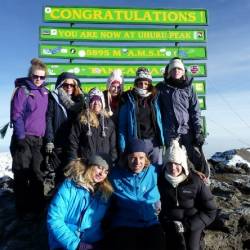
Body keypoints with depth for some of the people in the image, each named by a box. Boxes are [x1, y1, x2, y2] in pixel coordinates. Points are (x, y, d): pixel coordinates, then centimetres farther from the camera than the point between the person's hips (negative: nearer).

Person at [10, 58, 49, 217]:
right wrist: (21, 136, -16)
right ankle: (23, 209, 15)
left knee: (38, 174, 10)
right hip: (24, 138, -5)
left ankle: (38, 207, 23)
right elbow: (16, 115, -11)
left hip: (38, 139, 5)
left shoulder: (44, 92, 12)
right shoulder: (22, 90, -6)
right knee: (22, 174, 2)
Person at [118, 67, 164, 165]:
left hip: (154, 141, 2)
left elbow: (160, 121, 10)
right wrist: (123, 147, -4)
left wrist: (162, 140, 3)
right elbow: (122, 125, 1)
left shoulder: (155, 98, 8)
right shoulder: (128, 99, 2)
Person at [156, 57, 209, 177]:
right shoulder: (161, 87, 10)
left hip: (188, 131, 1)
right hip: (170, 133, -1)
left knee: (202, 166, -5)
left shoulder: (188, 88, 13)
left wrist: (198, 131, -4)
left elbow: (195, 111, 7)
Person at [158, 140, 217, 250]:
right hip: (171, 223, 2)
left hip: (192, 223, -1)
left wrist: (187, 225, -15)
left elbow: (210, 211, -8)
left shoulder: (195, 182, -14)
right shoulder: (161, 179, -8)